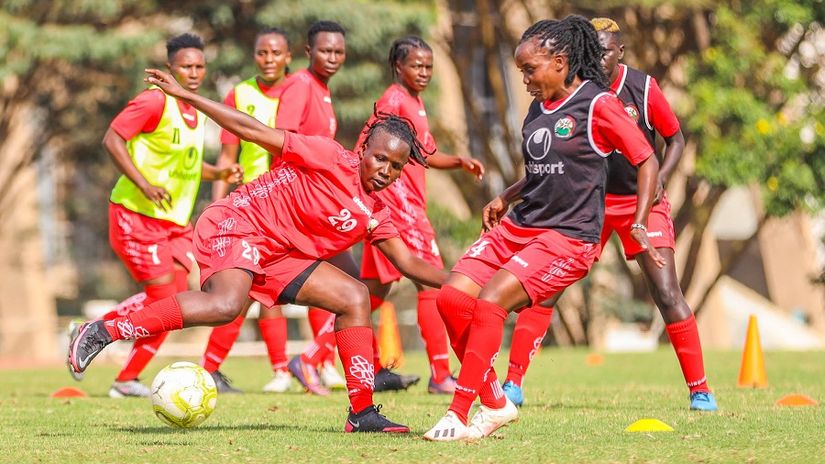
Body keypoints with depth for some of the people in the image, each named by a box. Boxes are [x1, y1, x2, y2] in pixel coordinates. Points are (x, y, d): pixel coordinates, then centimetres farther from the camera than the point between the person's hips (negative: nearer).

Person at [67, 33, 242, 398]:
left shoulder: (198, 112, 12)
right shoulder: (155, 101, -13)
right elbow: (112, 139, -17)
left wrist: (219, 174, 6)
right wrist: (145, 185, -24)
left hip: (175, 220, 8)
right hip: (137, 214, -8)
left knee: (176, 297, 0)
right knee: (164, 296, -12)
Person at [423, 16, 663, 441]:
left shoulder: (597, 104, -8)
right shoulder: (538, 108, 14)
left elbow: (648, 161, -7)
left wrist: (638, 225, -17)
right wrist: (506, 198, 11)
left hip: (568, 238, -8)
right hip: (517, 227, 8)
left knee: (489, 302, -24)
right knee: (452, 297, -9)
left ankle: (459, 416, -17)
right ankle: (495, 403, 5)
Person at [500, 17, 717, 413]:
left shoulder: (643, 87, -10)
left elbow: (675, 138, 2)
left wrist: (660, 179, -13)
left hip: (641, 201, -2)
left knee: (666, 294, -10)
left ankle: (699, 390, 0)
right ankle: (513, 383, 1)